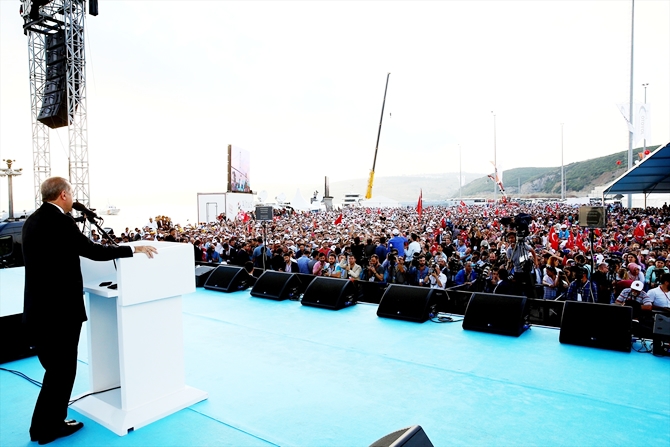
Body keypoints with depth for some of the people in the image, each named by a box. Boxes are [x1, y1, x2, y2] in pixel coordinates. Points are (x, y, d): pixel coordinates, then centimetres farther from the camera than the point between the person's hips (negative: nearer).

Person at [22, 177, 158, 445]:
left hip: (40, 306, 10)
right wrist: (134, 249, -12)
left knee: (56, 367, 20)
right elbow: (93, 251, -20)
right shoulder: (59, 220, -18)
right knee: (62, 369, 6)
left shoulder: (33, 220, 10)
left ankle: (50, 423, 32)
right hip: (58, 308, -10)